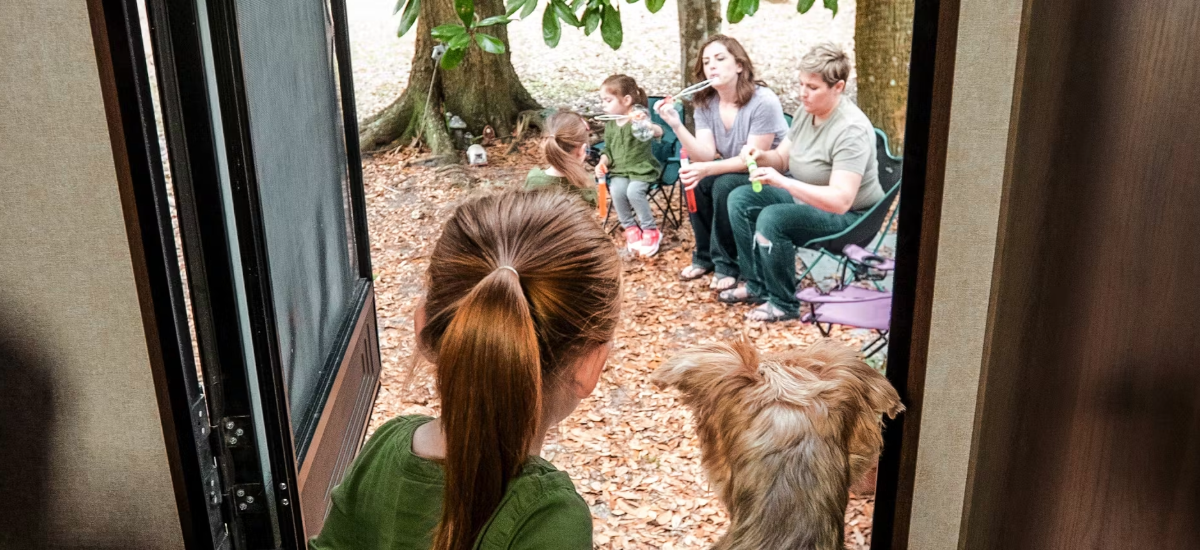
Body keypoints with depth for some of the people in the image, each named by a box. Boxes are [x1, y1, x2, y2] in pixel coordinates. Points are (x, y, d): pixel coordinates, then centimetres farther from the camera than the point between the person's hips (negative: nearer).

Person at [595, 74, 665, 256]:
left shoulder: (639, 117, -11)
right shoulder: (610, 125, 8)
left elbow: (658, 133, -28)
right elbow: (608, 150, 16)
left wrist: (646, 125, -49)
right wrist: (602, 163, -6)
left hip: (642, 169, -4)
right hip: (619, 170, 5)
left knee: (634, 191, -31)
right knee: (617, 190, -26)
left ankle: (650, 230, -10)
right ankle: (631, 228, -6)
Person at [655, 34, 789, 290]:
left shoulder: (763, 101, -23)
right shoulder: (705, 103, -4)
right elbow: (706, 155, -14)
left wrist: (708, 169, -37)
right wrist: (676, 125, -28)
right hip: (735, 171, 6)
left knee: (725, 185, -31)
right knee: (694, 181, -20)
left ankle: (727, 264, -13)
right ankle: (705, 256, 0)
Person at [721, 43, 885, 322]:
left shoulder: (851, 131, -29)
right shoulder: (807, 110, -3)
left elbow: (840, 201, -37)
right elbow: (782, 157, 9)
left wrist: (781, 182, -43)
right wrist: (762, 156, -15)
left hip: (849, 216, -9)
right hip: (806, 197, 9)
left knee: (772, 219, -30)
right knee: (740, 199, 1)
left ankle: (783, 304, -11)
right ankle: (757, 286, 9)